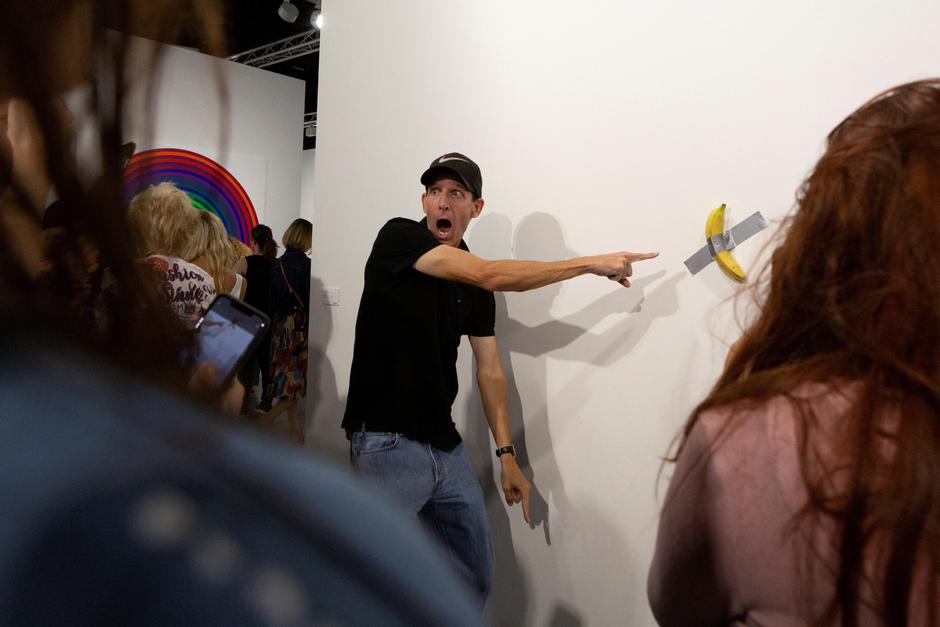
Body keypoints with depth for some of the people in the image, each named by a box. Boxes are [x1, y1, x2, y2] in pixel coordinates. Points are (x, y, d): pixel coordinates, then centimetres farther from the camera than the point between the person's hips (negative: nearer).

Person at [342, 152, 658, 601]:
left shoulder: (476, 288, 10)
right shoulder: (398, 237, -10)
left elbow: (489, 370, 11)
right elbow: (492, 275, -21)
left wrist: (507, 455, 6)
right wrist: (592, 264, -18)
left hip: (446, 447, 7)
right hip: (387, 443, -6)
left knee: (475, 578, 15)